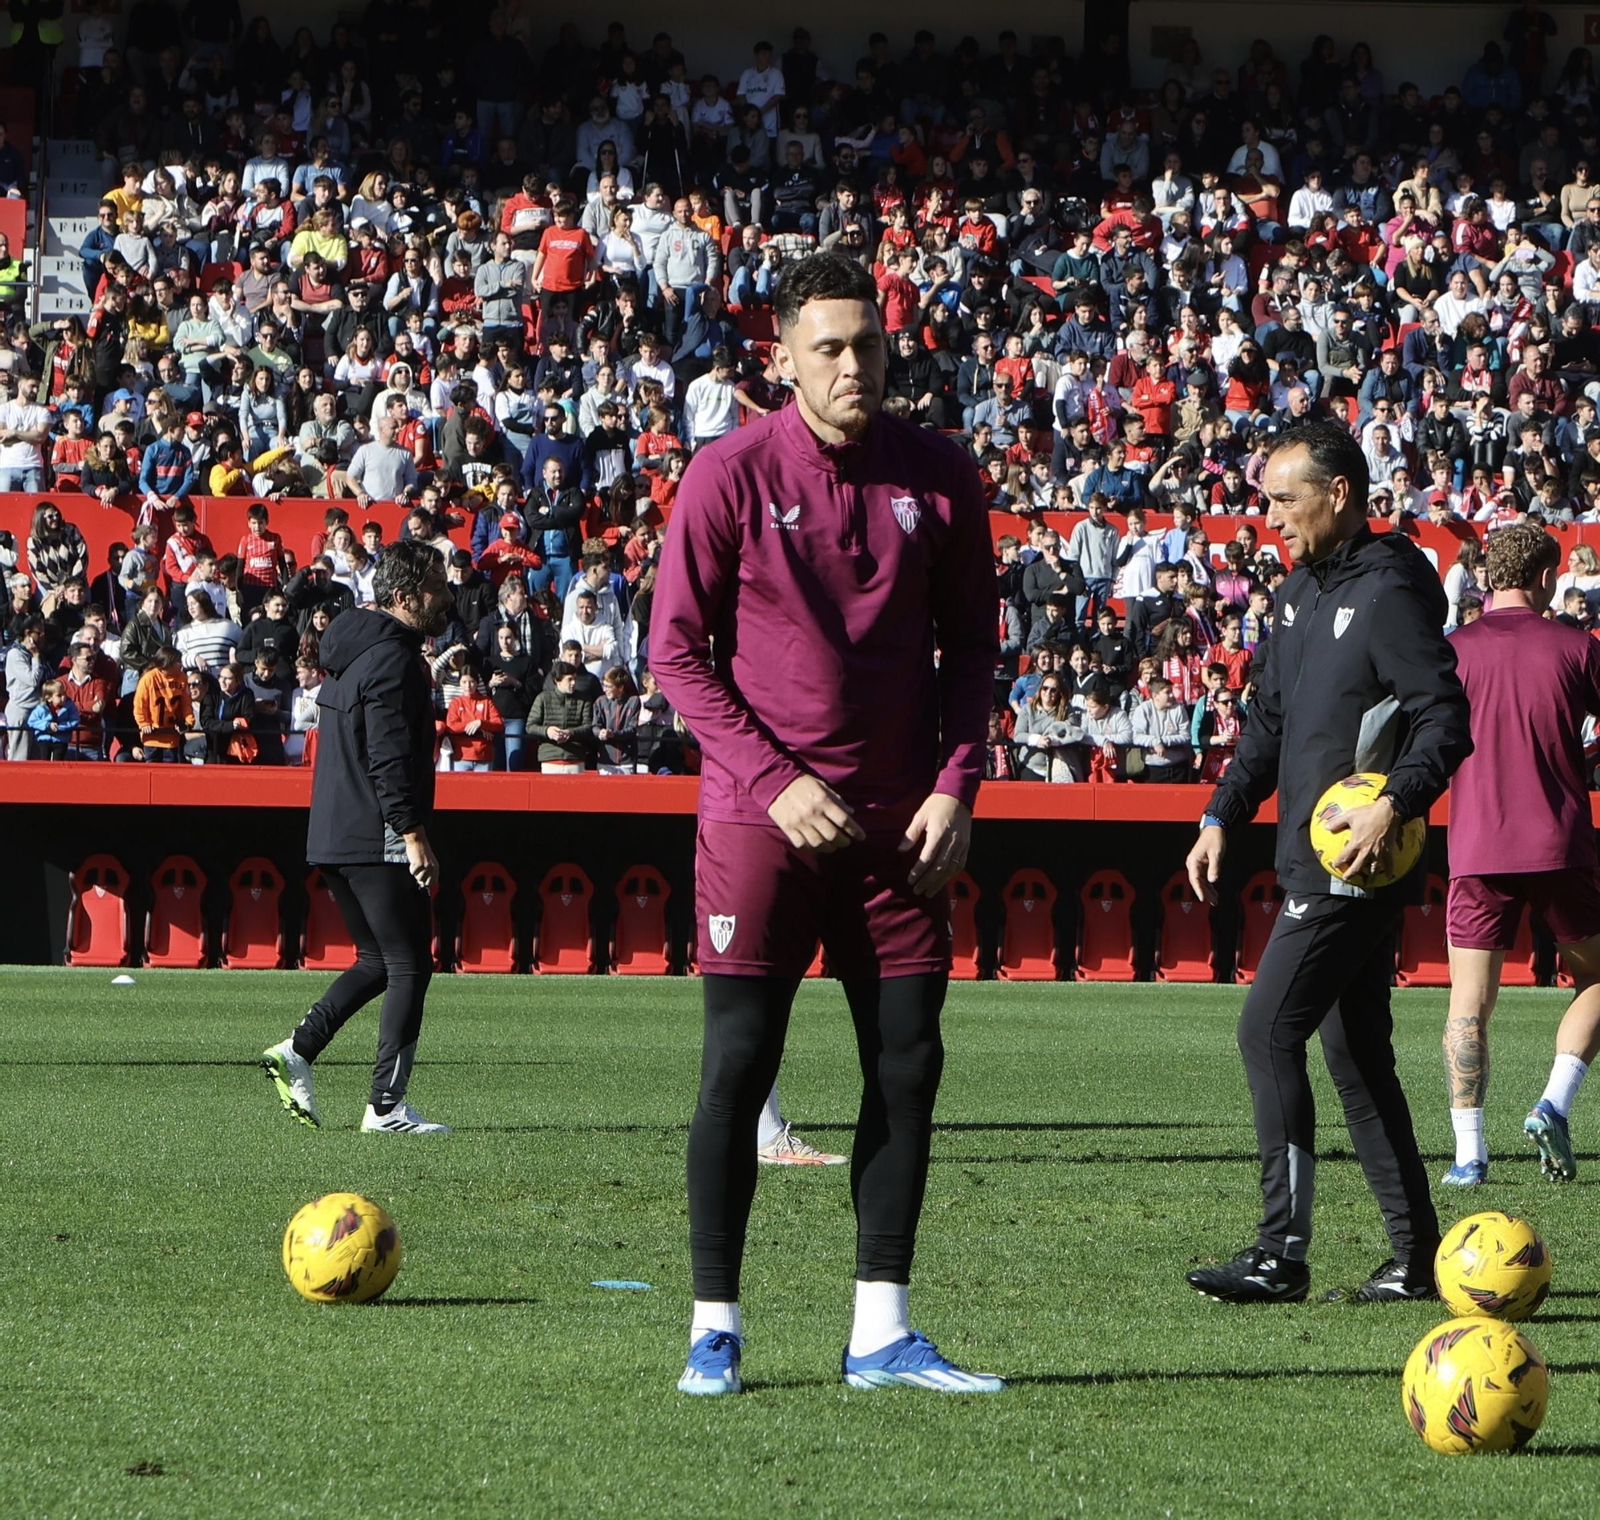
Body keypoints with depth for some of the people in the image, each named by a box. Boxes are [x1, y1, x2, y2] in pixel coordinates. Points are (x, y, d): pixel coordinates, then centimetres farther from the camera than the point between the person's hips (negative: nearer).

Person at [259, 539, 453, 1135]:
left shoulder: (352, 650, 17)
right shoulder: (392, 659, -14)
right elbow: (390, 757, -22)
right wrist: (413, 834, -23)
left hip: (331, 838, 10)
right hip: (377, 840, -10)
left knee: (380, 962, 19)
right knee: (409, 967, -4)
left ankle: (297, 1051, 9)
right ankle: (386, 1107, -6)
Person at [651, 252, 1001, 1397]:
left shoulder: (939, 477, 3)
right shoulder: (731, 474, -6)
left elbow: (971, 645, 12)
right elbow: (676, 651, -4)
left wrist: (955, 788, -1)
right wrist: (775, 781, -12)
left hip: (900, 821, 3)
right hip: (760, 817, -3)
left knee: (908, 1062, 1)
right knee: (739, 1064, -4)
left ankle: (881, 1333, 7)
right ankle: (714, 1326, 4)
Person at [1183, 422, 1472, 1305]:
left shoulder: (1389, 593, -12)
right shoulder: (1300, 596, 16)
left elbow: (1446, 718, -18)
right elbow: (1269, 724, 24)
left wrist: (1397, 803, -30)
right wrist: (1223, 815, 15)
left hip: (1358, 864, -10)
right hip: (1311, 862, 10)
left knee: (1268, 1031, -13)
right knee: (1353, 1049, 11)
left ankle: (1282, 1253, -12)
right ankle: (1416, 1256, 15)